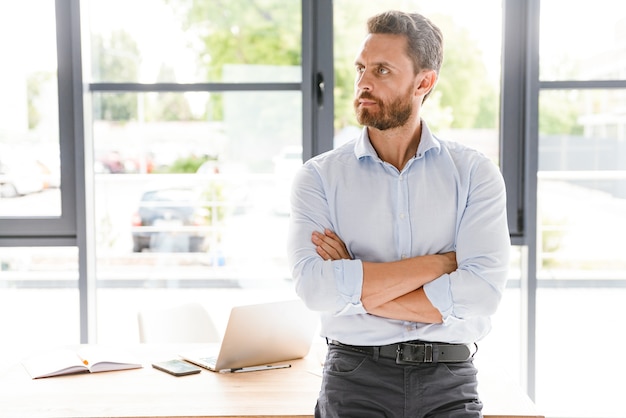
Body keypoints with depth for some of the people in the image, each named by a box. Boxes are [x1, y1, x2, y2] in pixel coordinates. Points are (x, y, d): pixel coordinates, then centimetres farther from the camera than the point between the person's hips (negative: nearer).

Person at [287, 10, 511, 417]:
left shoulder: (475, 173, 4)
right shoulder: (320, 176, 3)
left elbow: (482, 292, -9)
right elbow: (315, 286, -11)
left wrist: (355, 287, -8)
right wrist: (439, 262, -9)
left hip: (449, 383, 0)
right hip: (355, 381, 0)